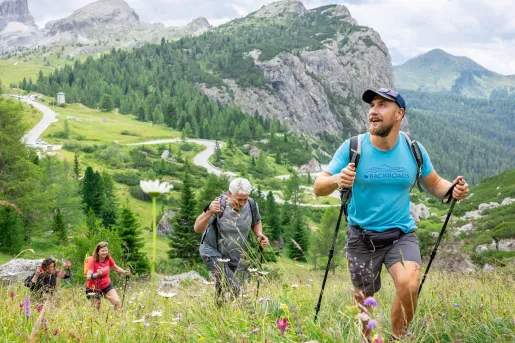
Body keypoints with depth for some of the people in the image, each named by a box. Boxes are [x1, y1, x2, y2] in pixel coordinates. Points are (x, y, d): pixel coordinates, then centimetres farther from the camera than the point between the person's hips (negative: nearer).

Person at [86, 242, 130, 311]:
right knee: (96, 308, 0)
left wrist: (124, 272, -8)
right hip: (94, 288, -4)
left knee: (117, 302, -12)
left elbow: (116, 268, 10)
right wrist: (97, 274, -50)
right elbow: (88, 277, -31)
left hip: (107, 285, 4)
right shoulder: (93, 261, -21)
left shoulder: (108, 259, -8)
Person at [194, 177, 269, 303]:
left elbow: (256, 222, 11)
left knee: (222, 289, 23)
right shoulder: (219, 205, -27)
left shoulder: (251, 205, -13)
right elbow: (197, 228, -35)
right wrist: (209, 212, -52)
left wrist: (259, 235, -11)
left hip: (233, 257, 6)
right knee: (233, 289, -25)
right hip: (213, 253, -6)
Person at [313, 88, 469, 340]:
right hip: (362, 236, 0)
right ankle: (365, 338, 41)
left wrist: (452, 190, -14)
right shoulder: (352, 148, -12)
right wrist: (337, 180, -34)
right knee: (363, 298, 12)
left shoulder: (414, 150, -5)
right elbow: (318, 187, -11)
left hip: (401, 234, 0)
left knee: (409, 285, -23)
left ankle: (398, 336, 4)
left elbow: (434, 184, 9)